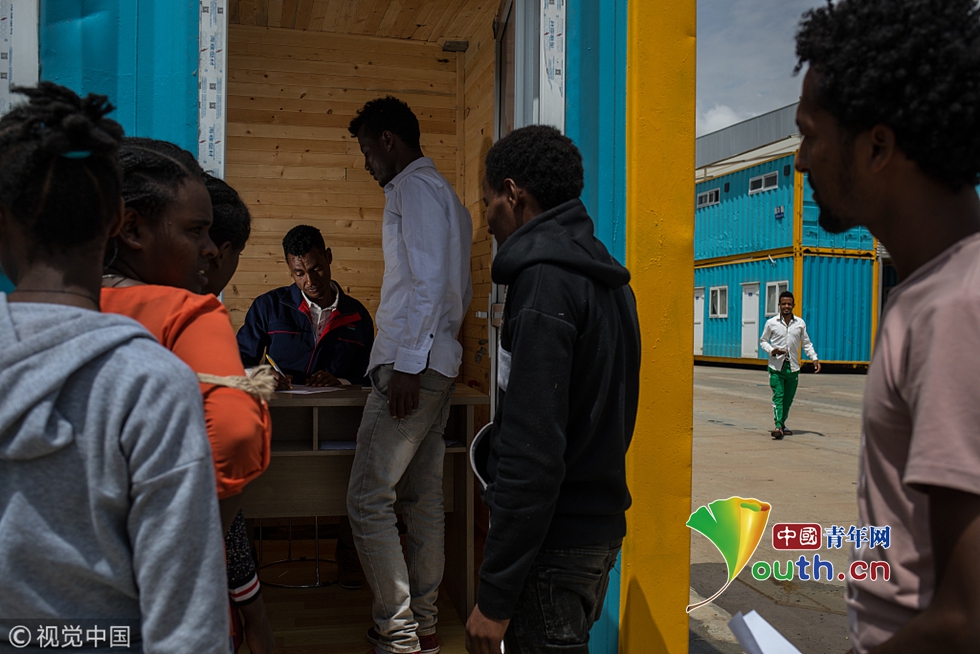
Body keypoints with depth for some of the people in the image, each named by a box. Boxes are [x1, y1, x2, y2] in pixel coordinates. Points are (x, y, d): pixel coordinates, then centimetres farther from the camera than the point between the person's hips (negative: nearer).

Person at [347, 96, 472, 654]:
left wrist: (407, 364, -20)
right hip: (439, 366, 10)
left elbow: (429, 282, -18)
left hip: (411, 366, -10)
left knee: (368, 499, -7)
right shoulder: (444, 194, 23)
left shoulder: (415, 188, -7)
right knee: (423, 498, 12)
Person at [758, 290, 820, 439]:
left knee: (788, 398, 8)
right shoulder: (771, 323, 1)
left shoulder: (800, 323, 7)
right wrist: (771, 350, -11)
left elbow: (806, 343, 14)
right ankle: (778, 426, -20)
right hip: (776, 366, -3)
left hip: (793, 367, 3)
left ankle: (782, 424, 24)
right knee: (778, 396, -13)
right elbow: (763, 340, 9)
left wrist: (814, 358, 1)